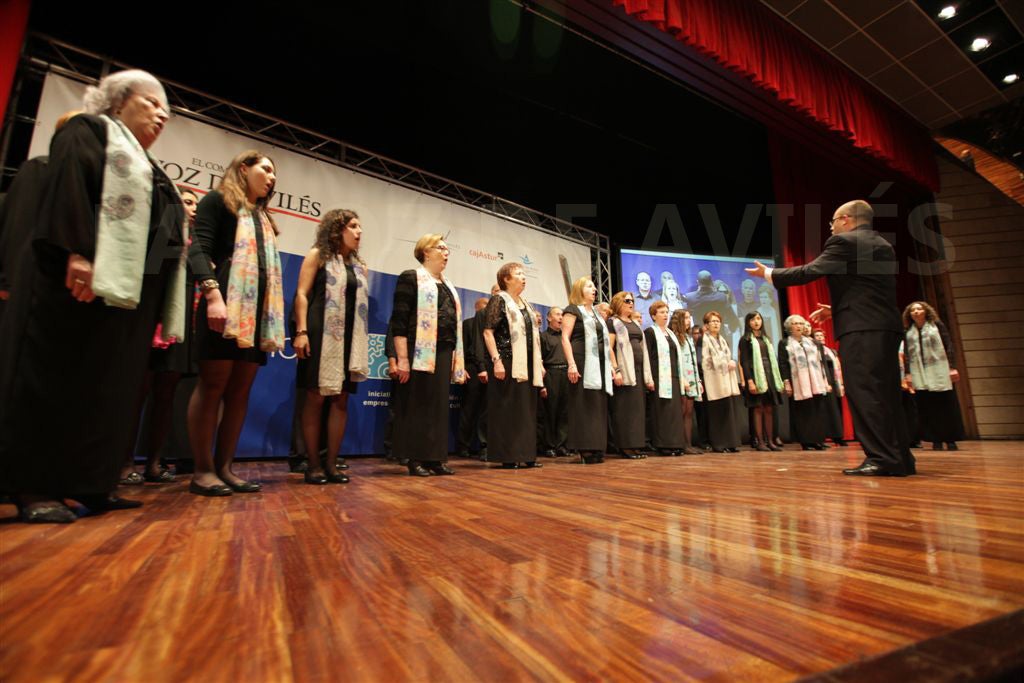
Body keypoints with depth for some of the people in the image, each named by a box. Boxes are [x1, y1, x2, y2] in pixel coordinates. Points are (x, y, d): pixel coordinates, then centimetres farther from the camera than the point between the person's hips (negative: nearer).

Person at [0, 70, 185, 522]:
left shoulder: (145, 167, 29)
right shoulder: (88, 130, 8)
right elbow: (67, 184, -10)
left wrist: (160, 311, 15)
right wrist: (78, 251, -26)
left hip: (128, 289, 8)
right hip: (85, 277, -8)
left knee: (110, 385, 5)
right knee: (60, 379, -7)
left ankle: (90, 484, 10)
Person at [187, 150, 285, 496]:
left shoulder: (263, 217, 27)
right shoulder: (218, 201, 8)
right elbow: (198, 249, -6)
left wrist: (274, 318, 12)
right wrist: (213, 294, -22)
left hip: (258, 311, 7)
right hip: (226, 305, -6)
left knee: (240, 390, 3)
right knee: (213, 385, -6)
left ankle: (224, 467, 7)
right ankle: (203, 470, 1)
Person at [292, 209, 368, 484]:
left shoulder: (360, 266, 19)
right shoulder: (318, 255, 6)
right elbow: (302, 294, -2)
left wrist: (362, 343, 9)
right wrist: (301, 331, -14)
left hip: (350, 338, 5)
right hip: (321, 335, -5)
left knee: (341, 400, 2)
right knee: (316, 398, -3)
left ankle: (331, 464, 7)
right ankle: (313, 464, 4)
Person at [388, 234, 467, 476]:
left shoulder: (447, 285, 21)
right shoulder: (411, 278, 0)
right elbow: (399, 321, -9)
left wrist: (457, 360, 14)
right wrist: (403, 359, -18)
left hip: (444, 353, 7)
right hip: (420, 353, -7)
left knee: (439, 406, 8)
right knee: (417, 406, -1)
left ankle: (435, 458, 16)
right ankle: (414, 459, 8)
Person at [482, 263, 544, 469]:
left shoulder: (526, 305, 19)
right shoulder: (499, 300, -3)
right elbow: (488, 333, -12)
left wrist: (539, 363, 16)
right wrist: (496, 360, -21)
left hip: (527, 365, 8)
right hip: (508, 363, -7)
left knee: (526, 410, 8)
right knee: (506, 410, -3)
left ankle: (525, 455, 16)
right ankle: (507, 457, 4)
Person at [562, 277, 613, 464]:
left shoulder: (596, 313, 24)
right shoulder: (573, 309, 0)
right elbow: (565, 338, -10)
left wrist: (610, 365, 16)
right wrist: (571, 364, -20)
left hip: (600, 365, 8)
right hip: (583, 364, -8)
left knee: (598, 406, 6)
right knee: (584, 405, -7)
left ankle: (596, 448, 11)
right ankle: (585, 448, -3)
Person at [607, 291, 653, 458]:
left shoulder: (635, 324, 22)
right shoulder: (613, 322, 1)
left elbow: (642, 349, 20)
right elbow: (609, 348, -9)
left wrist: (648, 375, 15)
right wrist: (615, 370, -19)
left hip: (638, 370, 7)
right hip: (624, 370, -7)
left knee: (637, 408, 6)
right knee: (624, 408, -6)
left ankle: (635, 445, 12)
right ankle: (625, 445, -1)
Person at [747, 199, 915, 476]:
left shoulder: (843, 242, -3)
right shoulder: (884, 246, 23)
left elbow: (809, 272, -8)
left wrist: (768, 273, 4)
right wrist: (837, 309, 28)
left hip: (862, 328, -9)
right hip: (886, 326, 9)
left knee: (864, 392, -8)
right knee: (884, 393, 11)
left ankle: (882, 459, -8)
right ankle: (899, 458, 15)